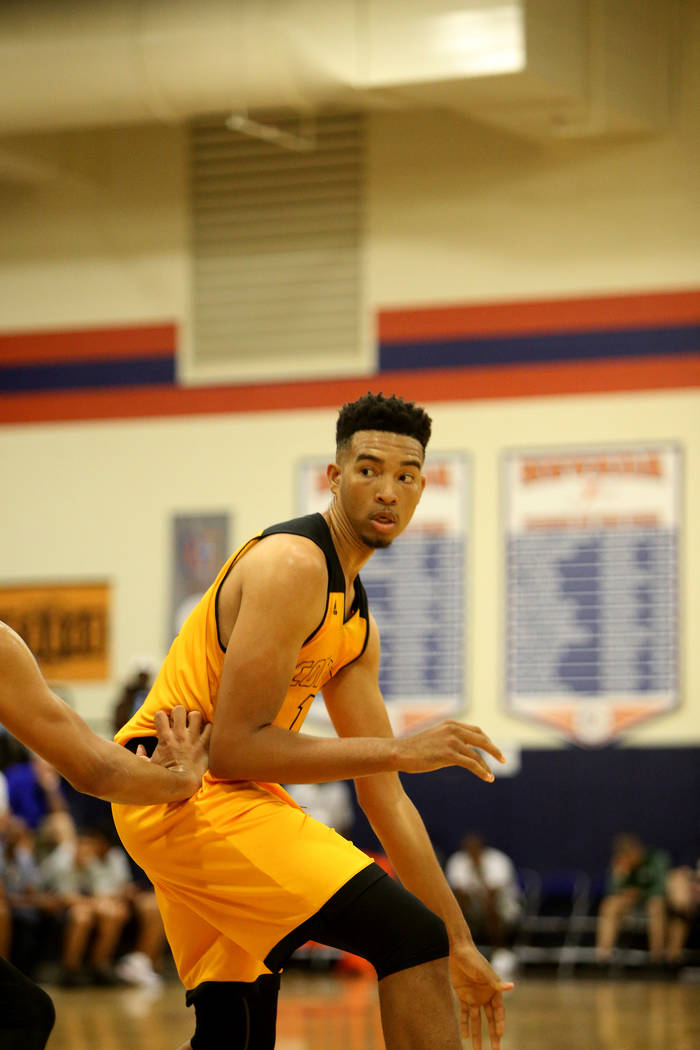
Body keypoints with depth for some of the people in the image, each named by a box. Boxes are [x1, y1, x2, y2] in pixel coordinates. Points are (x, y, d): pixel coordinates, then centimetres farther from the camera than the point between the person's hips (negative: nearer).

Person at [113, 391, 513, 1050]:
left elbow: (383, 798, 18)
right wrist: (401, 751, -19)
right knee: (411, 937, -17)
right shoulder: (293, 564, -13)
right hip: (186, 791, -10)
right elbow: (233, 748, -20)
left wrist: (460, 943, 15)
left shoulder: (357, 623, 16)